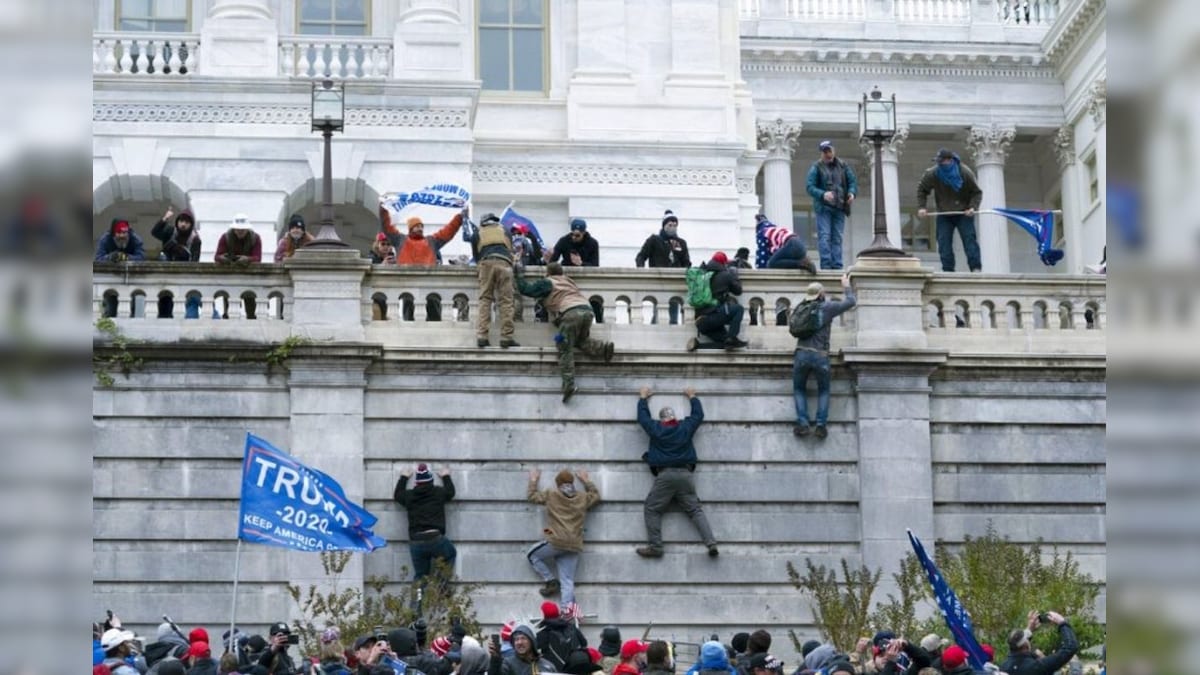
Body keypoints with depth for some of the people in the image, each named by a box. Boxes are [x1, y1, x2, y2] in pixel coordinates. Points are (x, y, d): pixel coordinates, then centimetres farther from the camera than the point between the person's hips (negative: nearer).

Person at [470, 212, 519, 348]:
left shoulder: (477, 233, 25)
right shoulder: (504, 231, 29)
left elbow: (476, 255, 26)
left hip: (486, 263, 0)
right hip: (504, 263, 0)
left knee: (484, 300, 2)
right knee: (505, 302, -2)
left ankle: (482, 336, -10)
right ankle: (506, 337, -9)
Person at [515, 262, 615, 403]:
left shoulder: (547, 283, 15)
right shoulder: (568, 281, 33)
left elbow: (524, 289, 14)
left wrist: (520, 274, 29)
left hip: (571, 312, -6)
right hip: (587, 309, 6)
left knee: (565, 349, -3)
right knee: (581, 341, 26)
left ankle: (569, 385, -15)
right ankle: (603, 348, -1)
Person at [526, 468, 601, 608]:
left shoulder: (551, 495, 5)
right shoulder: (583, 498, 13)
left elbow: (532, 495, 20)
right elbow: (596, 495, 34)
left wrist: (533, 480, 36)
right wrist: (586, 481, 43)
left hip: (556, 541, -4)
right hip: (573, 546, 4)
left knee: (532, 555, 21)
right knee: (567, 582, 2)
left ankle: (551, 582, 9)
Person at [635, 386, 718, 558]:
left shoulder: (655, 429, 6)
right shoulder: (685, 427, 10)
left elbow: (642, 416, 23)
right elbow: (698, 414, 27)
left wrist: (643, 398, 39)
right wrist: (692, 397, 42)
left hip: (664, 475, -3)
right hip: (685, 474, 3)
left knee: (652, 510, 4)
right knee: (695, 510, 3)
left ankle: (655, 547, -7)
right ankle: (711, 543, -11)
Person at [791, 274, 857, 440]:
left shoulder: (799, 308, 10)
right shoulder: (826, 307, 2)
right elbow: (850, 302, 10)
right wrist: (846, 286, 27)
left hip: (801, 354, 1)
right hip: (820, 356, -1)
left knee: (799, 389, 17)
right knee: (823, 390, 18)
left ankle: (802, 423, 1)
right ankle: (821, 424, 4)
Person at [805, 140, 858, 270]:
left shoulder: (843, 166, 10)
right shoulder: (816, 168, -1)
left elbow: (853, 181, 11)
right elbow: (810, 187, -7)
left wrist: (852, 193, -10)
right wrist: (823, 194, -25)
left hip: (839, 207, 4)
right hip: (823, 208, -4)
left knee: (837, 238, 4)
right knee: (824, 236, -10)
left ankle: (837, 266, 5)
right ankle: (826, 265, -12)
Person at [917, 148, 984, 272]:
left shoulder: (966, 173, -15)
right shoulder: (931, 174, -11)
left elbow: (977, 192, -5)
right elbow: (921, 190, 6)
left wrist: (973, 207, -21)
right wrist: (921, 207, -5)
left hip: (964, 213, -2)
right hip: (944, 214, 2)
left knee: (969, 239, -11)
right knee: (944, 243, -5)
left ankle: (976, 268, -13)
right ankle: (948, 270, -2)